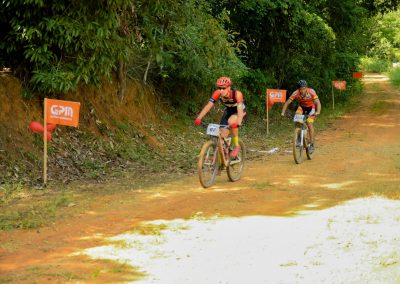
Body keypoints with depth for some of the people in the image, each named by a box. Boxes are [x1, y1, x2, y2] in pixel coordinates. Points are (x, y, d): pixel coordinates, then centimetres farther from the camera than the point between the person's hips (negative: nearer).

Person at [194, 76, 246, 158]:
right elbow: (208, 105, -33)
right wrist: (199, 118, -46)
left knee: (231, 122, -35)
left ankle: (236, 146, -16)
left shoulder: (237, 94, -37)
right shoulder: (218, 93, -27)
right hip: (228, 111, 4)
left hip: (239, 111, -4)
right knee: (222, 135, -8)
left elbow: (240, 109, -47)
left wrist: (238, 123, -64)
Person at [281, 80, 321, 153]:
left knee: (309, 123, -19)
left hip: (311, 107, -2)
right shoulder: (295, 93, -27)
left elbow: (318, 102, -39)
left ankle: (312, 145, -14)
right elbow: (287, 102, -25)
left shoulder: (311, 92, -32)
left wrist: (318, 112, -57)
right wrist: (283, 113, -38)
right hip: (302, 107, 2)